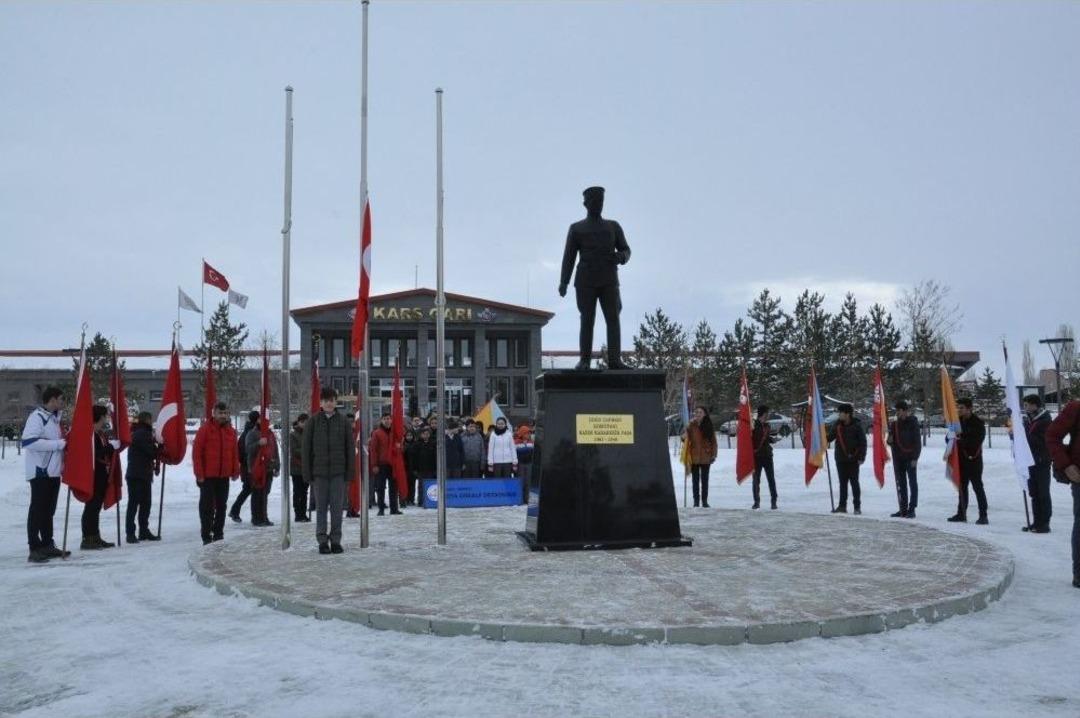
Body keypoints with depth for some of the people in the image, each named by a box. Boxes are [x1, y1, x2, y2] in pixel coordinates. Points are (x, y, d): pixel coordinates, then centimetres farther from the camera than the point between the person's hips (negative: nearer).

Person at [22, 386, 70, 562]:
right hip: (40, 471, -9)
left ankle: (47, 545, 21)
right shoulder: (37, 417, -12)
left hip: (53, 471, 9)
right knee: (37, 510, -6)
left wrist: (65, 443, 5)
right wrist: (58, 444, -21)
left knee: (49, 510, 13)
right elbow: (29, 442, -24)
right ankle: (34, 549, -3)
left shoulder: (54, 417, 16)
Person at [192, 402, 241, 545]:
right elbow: (196, 452, -8)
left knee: (221, 506, 10)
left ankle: (218, 533, 19)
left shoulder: (231, 431, 9)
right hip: (208, 476, -5)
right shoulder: (205, 429, -6)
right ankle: (206, 536, 3)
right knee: (207, 506, -1)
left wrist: (235, 471, 5)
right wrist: (199, 473, -12)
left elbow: (235, 453, 12)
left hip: (224, 476, 5)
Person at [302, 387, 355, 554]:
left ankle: (336, 540, 11)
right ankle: (322, 540, 12)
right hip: (319, 471, 0)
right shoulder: (313, 422, 3)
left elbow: (350, 448, 4)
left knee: (337, 507, 3)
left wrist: (350, 471, -1)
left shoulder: (344, 422, 3)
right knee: (321, 507, 5)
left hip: (338, 471, 0)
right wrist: (307, 472, -2)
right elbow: (306, 448, 3)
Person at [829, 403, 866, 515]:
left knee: (854, 483, 1)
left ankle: (857, 506, 8)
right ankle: (842, 505, 14)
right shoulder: (838, 426, 5)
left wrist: (861, 457, -11)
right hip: (840, 459, 4)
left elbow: (863, 443, -6)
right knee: (842, 483, 9)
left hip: (853, 459, -4)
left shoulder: (857, 426, -7)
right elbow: (830, 437, 14)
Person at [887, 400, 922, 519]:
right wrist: (890, 440, -5)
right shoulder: (895, 424, 11)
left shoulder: (913, 422, -6)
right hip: (898, 458, 6)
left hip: (910, 458, -6)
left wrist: (915, 457, -15)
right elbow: (891, 441, 19)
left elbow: (918, 441, -9)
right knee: (901, 484, 8)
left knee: (912, 483, -1)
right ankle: (903, 509, 14)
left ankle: (911, 509, -1)